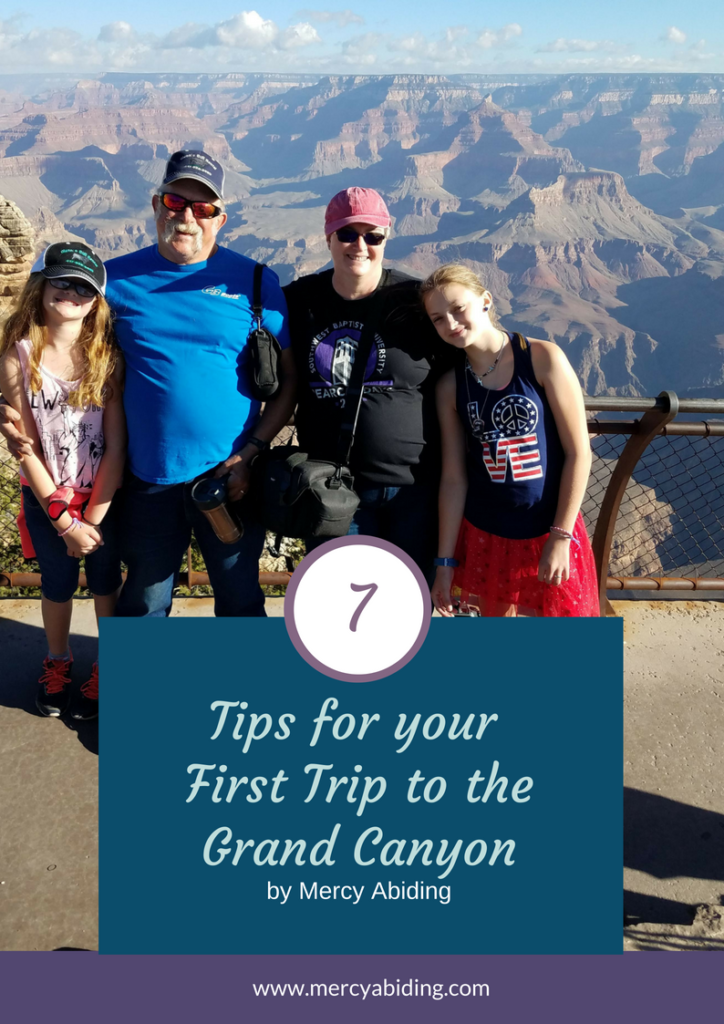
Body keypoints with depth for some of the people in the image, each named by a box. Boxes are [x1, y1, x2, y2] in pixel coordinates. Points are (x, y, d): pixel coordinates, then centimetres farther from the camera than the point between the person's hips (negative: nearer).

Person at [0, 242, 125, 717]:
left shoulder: (108, 357, -11)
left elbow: (117, 445, -11)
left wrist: (94, 517, -13)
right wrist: (64, 521, -11)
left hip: (104, 497, 0)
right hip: (46, 499, 0)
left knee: (106, 583, 15)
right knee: (58, 585, 17)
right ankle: (57, 663, 43)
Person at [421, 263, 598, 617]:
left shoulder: (543, 359, -11)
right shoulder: (450, 386, -2)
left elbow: (578, 452, -10)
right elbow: (454, 478, -1)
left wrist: (560, 535, -12)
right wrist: (445, 562, -1)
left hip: (550, 532, -3)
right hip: (482, 536, 3)